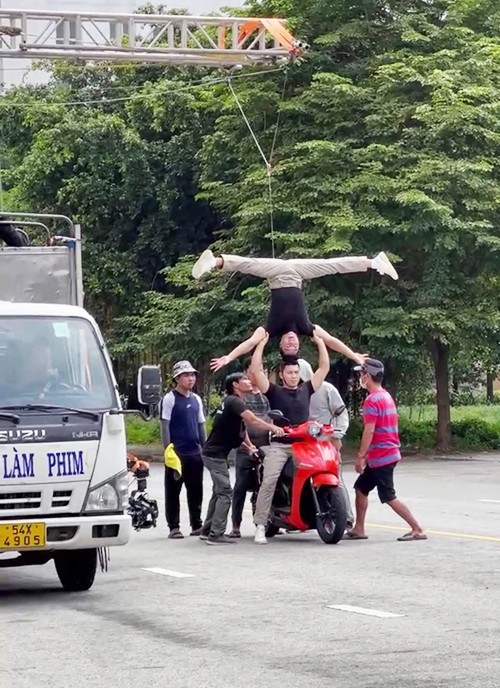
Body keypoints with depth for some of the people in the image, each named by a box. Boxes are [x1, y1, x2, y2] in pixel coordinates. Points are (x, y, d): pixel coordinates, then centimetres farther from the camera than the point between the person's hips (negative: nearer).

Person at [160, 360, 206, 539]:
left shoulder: (196, 399, 14)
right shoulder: (169, 399, -5)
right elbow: (165, 426, -9)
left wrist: (204, 448, 15)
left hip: (195, 452, 6)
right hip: (177, 453, -6)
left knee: (196, 490, 10)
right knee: (173, 491, 0)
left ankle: (196, 524, 18)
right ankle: (173, 527, 2)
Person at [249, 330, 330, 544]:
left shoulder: (306, 390, 15)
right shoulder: (274, 392, 6)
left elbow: (324, 367, 16)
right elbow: (255, 370, -3)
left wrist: (319, 341, 15)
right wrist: (262, 343, 0)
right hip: (278, 445, -3)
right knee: (268, 482, -16)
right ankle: (260, 526, -17)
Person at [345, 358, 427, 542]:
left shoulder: (372, 400, -17)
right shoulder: (386, 396, 13)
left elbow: (369, 431, -22)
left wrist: (360, 456, -17)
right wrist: (367, 454, 21)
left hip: (381, 457, -10)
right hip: (390, 453, 10)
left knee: (389, 497, -6)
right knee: (361, 488, 17)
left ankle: (417, 530, -7)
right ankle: (359, 529, 21)